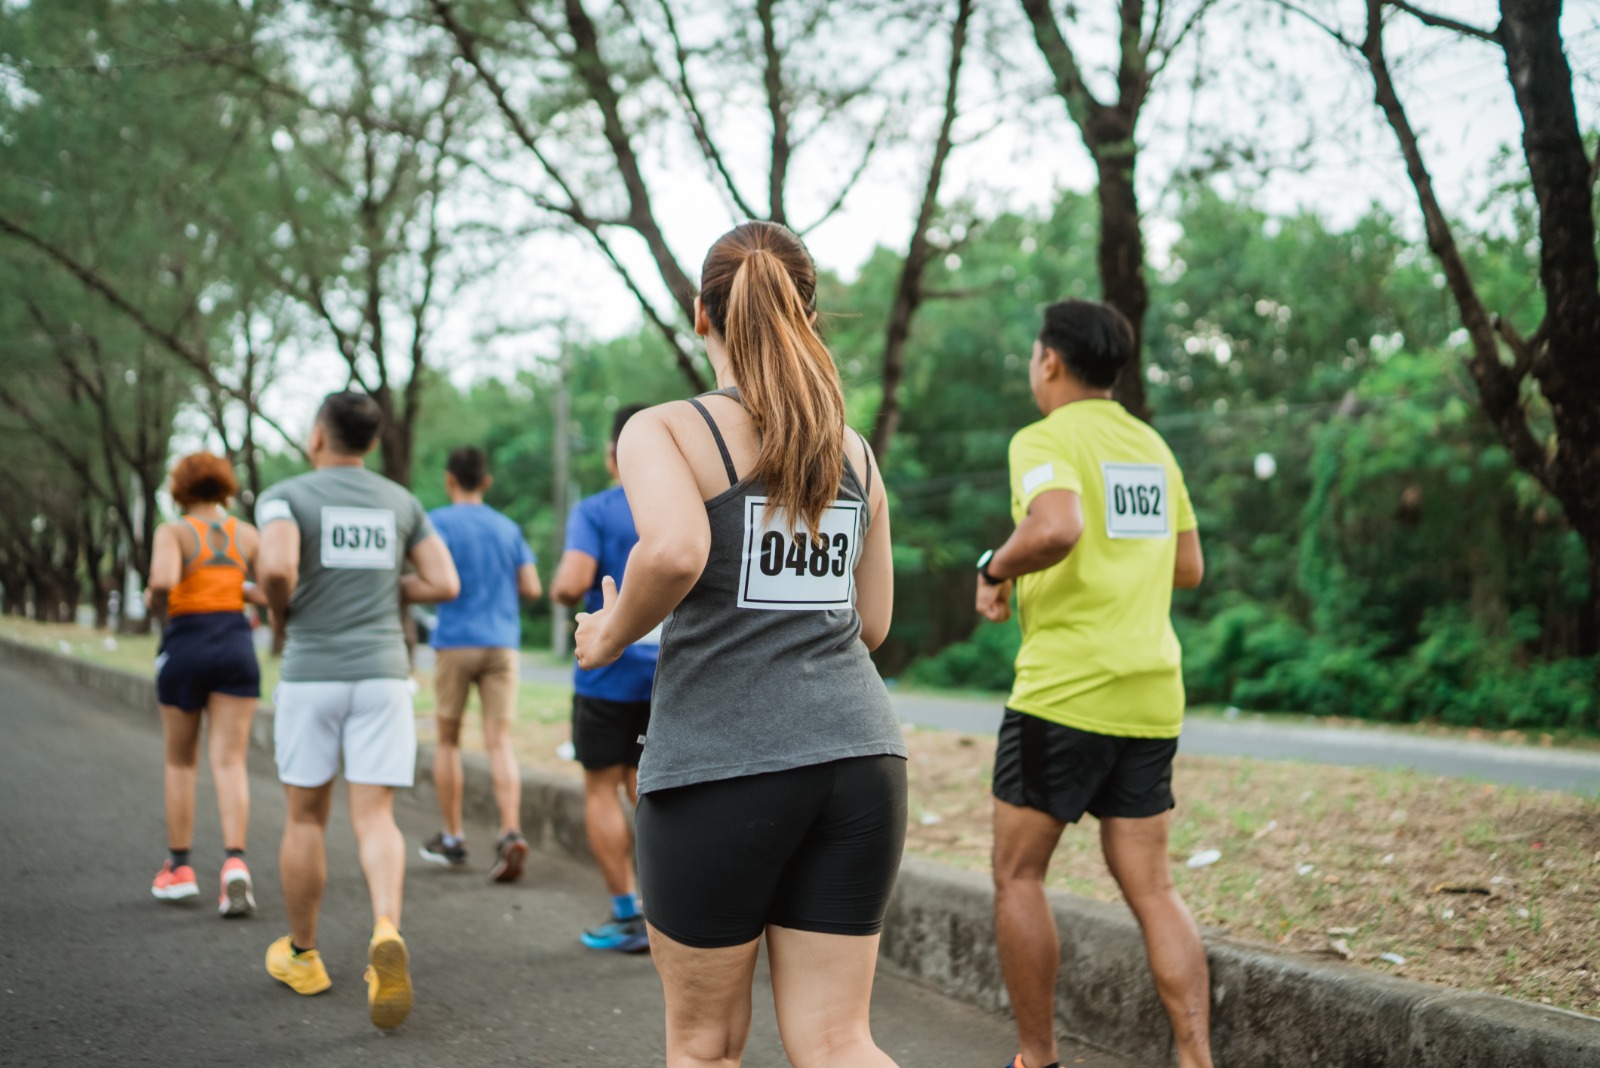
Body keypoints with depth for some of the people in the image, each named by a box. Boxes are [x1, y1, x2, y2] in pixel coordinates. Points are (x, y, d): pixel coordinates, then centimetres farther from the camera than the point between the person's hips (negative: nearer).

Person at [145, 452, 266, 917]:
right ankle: (234, 862, -22)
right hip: (236, 646, 2)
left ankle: (178, 869, 20)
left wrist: (152, 599, -1)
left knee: (181, 762, 15)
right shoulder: (246, 534, 6)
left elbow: (163, 581, -23)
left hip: (185, 645, -2)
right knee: (230, 763, -3)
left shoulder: (174, 532, -5)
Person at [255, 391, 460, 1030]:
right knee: (374, 817, -2)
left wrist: (279, 615, -1)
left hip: (311, 673, -2)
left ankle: (301, 955, 25)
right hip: (383, 673, 2)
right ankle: (386, 935, -29)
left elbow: (277, 568, -23)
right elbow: (444, 584, 6)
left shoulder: (285, 497, -4)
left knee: (306, 816, 13)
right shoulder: (400, 502, 9)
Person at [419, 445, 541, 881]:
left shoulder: (440, 522, -2)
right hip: (502, 644, 3)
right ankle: (511, 832, -21)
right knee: (499, 741, -3)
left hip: (455, 642, -3)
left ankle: (452, 838, 18)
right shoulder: (508, 528, 11)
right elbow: (532, 588, 8)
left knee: (447, 739, 12)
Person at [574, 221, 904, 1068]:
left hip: (720, 762, -4)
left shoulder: (664, 431, -2)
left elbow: (674, 550, -22)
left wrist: (612, 635, -4)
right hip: (856, 753, 4)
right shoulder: (853, 451, 14)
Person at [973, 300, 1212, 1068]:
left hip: (1063, 692, -7)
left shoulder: (1046, 440, -8)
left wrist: (995, 567, -11)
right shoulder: (1152, 447, 15)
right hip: (1151, 695, 7)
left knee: (1017, 875, 8)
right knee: (1150, 889, 8)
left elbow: (1057, 527, -28)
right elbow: (1189, 568, 20)